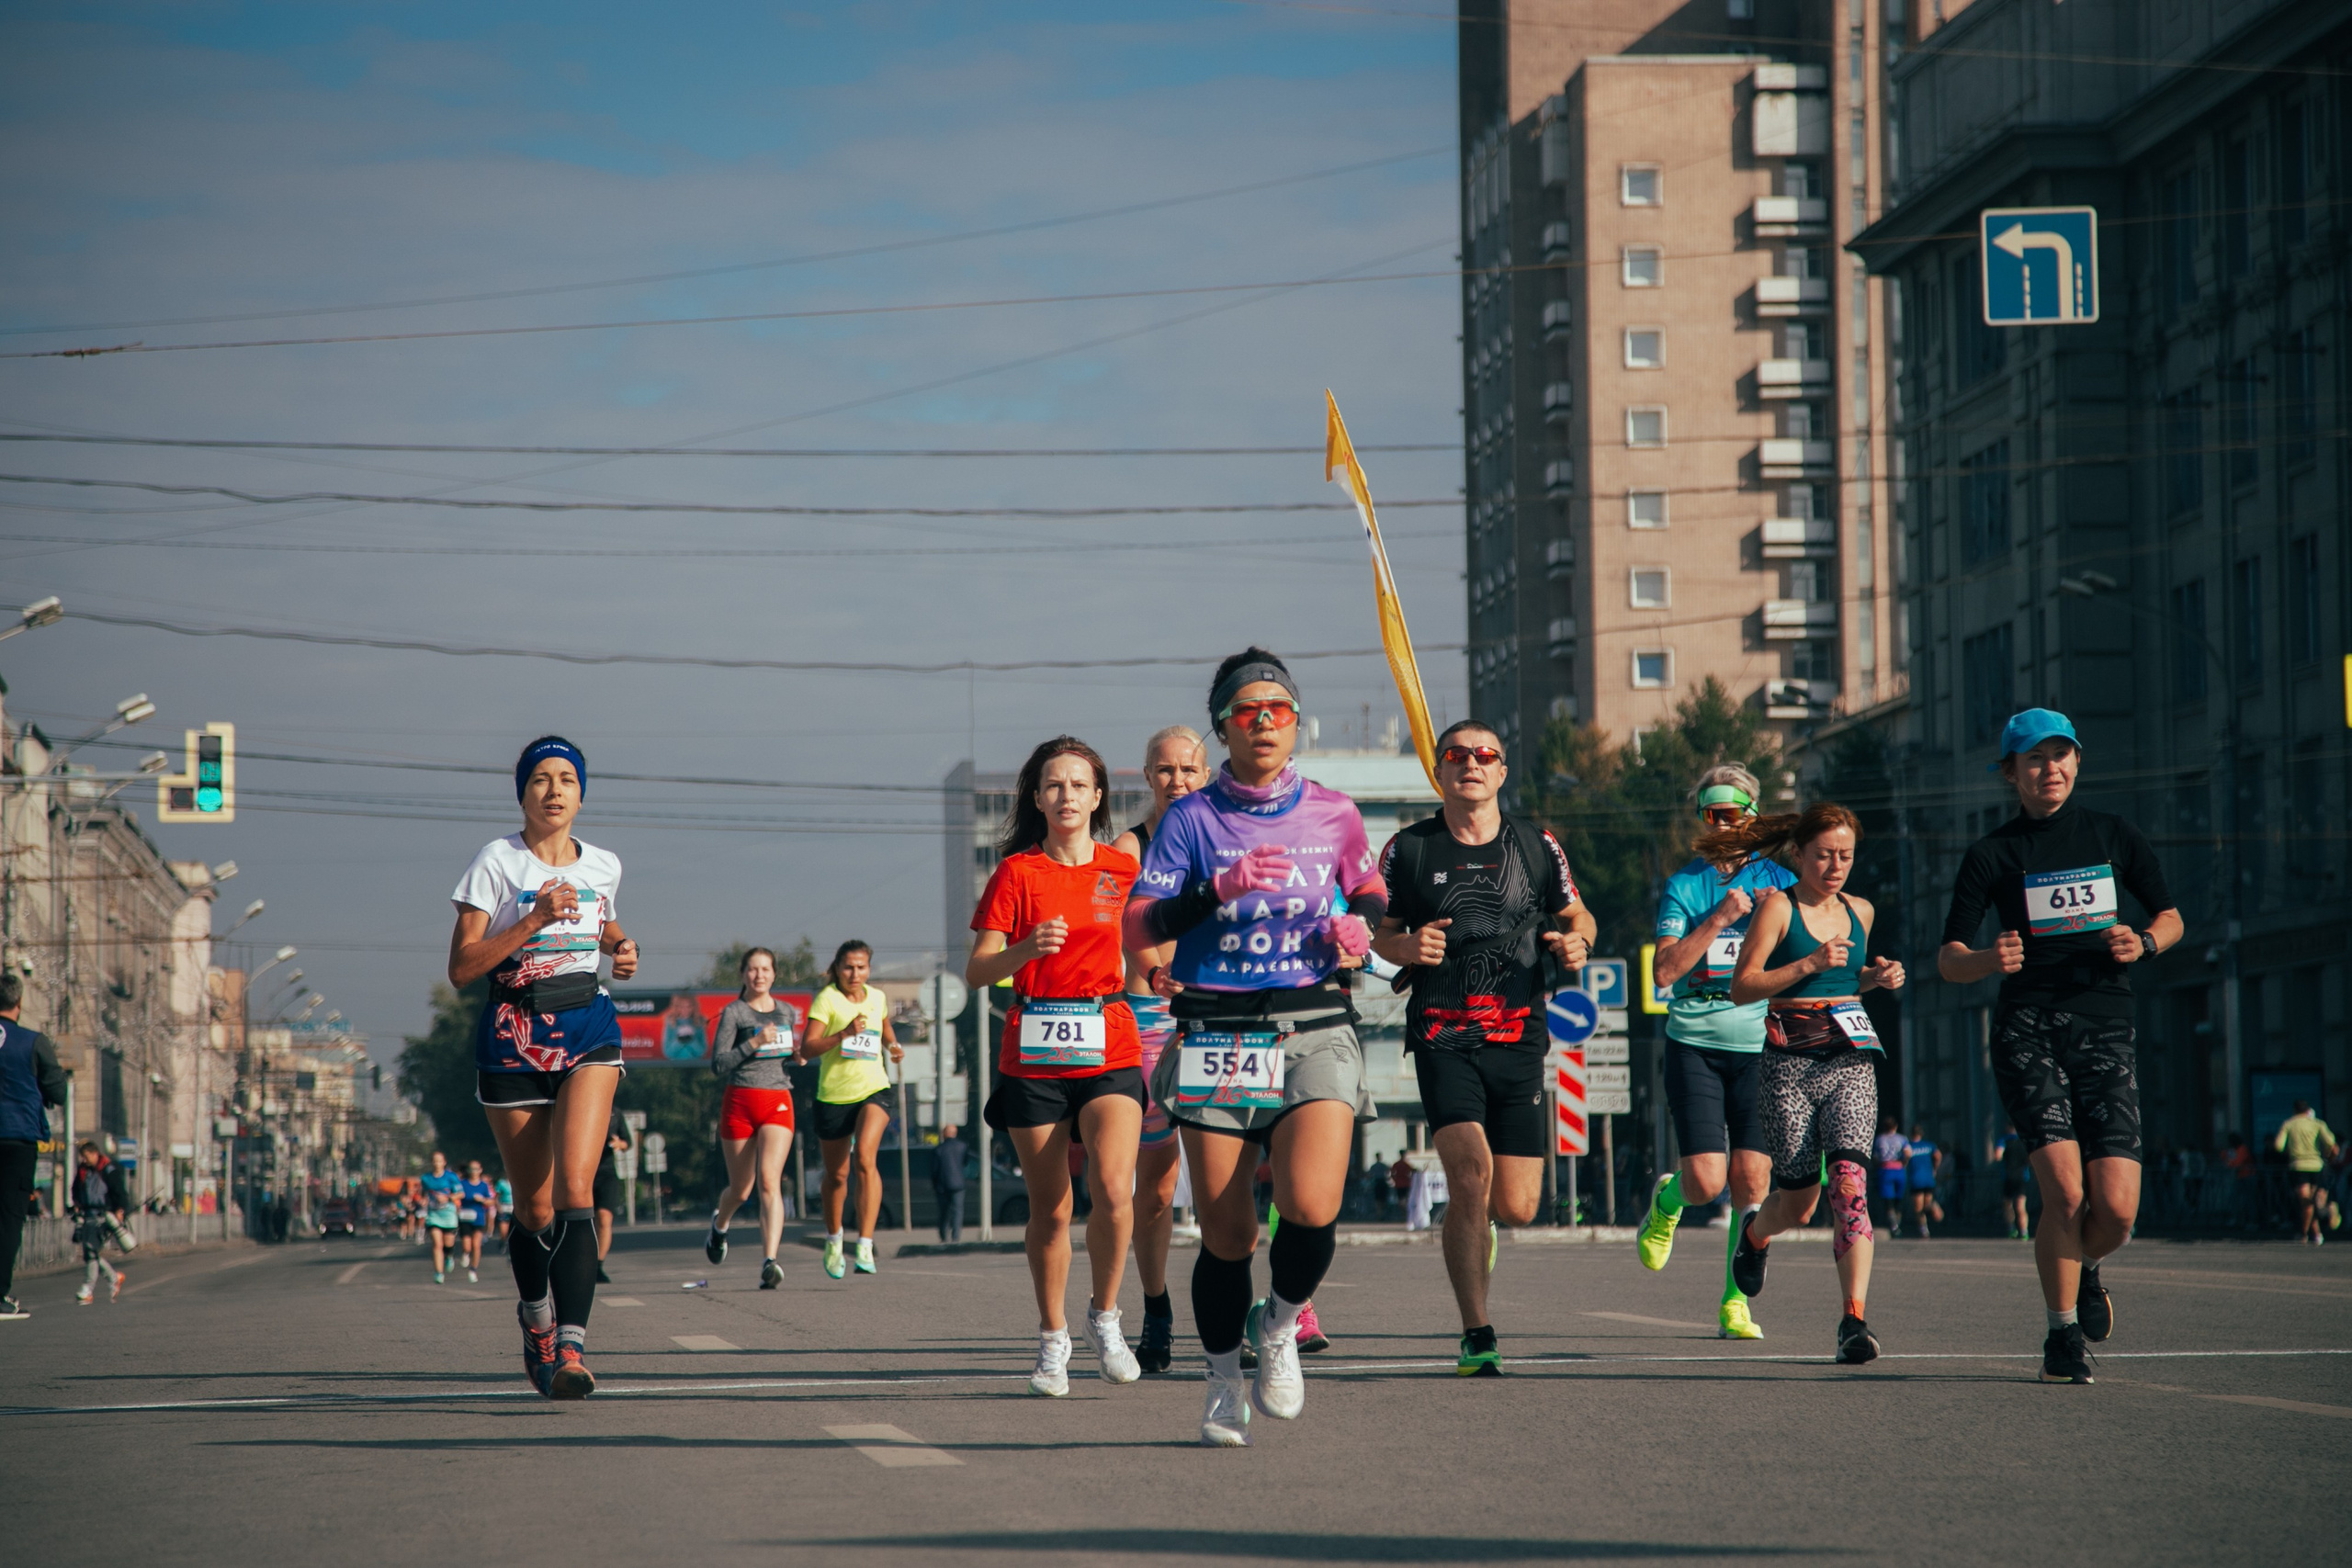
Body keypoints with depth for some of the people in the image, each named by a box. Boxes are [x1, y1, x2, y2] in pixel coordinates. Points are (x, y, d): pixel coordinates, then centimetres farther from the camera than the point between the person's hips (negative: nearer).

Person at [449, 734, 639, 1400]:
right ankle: (535, 1317, 36)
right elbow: (460, 969, -9)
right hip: (513, 1037, -1)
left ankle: (571, 1345, -26)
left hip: (588, 1031, 1)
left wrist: (621, 946, 9)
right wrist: (534, 921, -18)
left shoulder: (603, 866, 8)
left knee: (575, 1187, -18)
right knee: (535, 1206, 7)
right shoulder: (497, 861, -4)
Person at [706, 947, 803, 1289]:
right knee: (741, 1190, 8)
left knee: (770, 1181, -18)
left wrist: (798, 1054, 8)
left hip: (778, 1103, 2)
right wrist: (754, 1043, -18)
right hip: (740, 1102, -2)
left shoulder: (788, 1013, 13)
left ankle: (769, 1262, -29)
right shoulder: (733, 1013, -1)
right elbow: (718, 1064, -8)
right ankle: (720, 1222, 45)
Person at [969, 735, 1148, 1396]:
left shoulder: (1123, 870, 8)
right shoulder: (1016, 872, 1)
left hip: (1110, 1049, 1)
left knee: (1113, 1188, -18)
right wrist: (1027, 947, -23)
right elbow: (977, 971, -6)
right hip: (1033, 1052, -1)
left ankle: (1105, 1316, 2)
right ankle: (1052, 1340, 19)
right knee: (1049, 1208, 3)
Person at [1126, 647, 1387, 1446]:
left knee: (1312, 1208, -19)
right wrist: (1220, 888, -20)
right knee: (1225, 1234, -1)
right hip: (1216, 1039, -1)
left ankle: (1280, 1324, 12)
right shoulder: (1191, 818, 2)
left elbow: (1371, 892, 26)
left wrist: (1358, 924, 3)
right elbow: (1137, 926, -6)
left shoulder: (1333, 814, 9)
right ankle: (1224, 1382, 21)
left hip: (1314, 1030, 1)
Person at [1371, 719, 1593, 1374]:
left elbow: (1576, 914, 20)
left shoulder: (1537, 847, 6)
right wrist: (1408, 946, -11)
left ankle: (1475, 1220, 39)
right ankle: (1476, 1335, -14)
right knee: (1471, 1171, -22)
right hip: (1442, 1038, -2)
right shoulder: (1409, 849, 2)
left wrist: (1576, 940, -3)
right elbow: (1381, 933, 11)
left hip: (1518, 1037, 2)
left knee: (1516, 1206, 0)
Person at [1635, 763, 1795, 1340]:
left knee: (1751, 1179, -5)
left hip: (1759, 1044, 1)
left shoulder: (1777, 880, 7)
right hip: (1695, 1043, -1)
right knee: (1706, 1180, -10)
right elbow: (1663, 970, -7)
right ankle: (1668, 1199, 27)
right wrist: (1719, 919, -16)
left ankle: (1735, 1302, 6)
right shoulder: (1683, 885, 3)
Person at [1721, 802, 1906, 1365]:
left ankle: (1855, 1318, -22)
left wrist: (1875, 978, 8)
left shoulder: (1859, 912, 13)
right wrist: (1810, 964, -19)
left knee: (1849, 1181, -18)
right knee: (1798, 1202, 2)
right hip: (1791, 1065, -3)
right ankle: (1755, 1233, 40)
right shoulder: (1778, 908, -3)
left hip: (1852, 1063, 3)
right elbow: (1742, 986, -9)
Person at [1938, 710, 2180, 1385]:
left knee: (2116, 1209, -9)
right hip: (2028, 1031, -2)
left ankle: (2085, 1269, 28)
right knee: (2067, 1192, -18)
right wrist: (1987, 961, -21)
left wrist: (2143, 943, -2)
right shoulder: (1993, 854, 4)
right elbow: (1947, 960, 1)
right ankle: (2063, 1334, 2)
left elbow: (2170, 917, 20)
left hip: (2106, 1031, 2)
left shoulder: (2112, 835, 12)